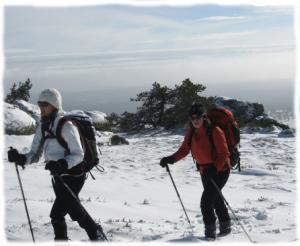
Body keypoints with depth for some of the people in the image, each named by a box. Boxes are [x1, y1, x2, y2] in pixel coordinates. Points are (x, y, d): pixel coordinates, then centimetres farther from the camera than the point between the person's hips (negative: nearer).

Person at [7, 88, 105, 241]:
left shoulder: (66, 126, -19)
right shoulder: (42, 127, 3)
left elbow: (78, 154, -21)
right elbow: (35, 154, 2)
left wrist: (62, 164, -37)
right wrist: (20, 159, -17)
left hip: (74, 175, -8)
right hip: (58, 177, 8)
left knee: (56, 214, -12)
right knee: (73, 208, 20)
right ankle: (96, 233, 39)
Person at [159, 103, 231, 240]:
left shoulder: (214, 131, -21)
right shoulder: (191, 133, -1)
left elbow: (224, 154, -21)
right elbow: (184, 150, 4)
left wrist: (215, 168, -34)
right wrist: (171, 159, -12)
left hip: (220, 170, -8)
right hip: (205, 170, 8)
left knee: (206, 201, -15)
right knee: (215, 199, 21)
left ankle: (210, 231, -2)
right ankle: (225, 225, 40)